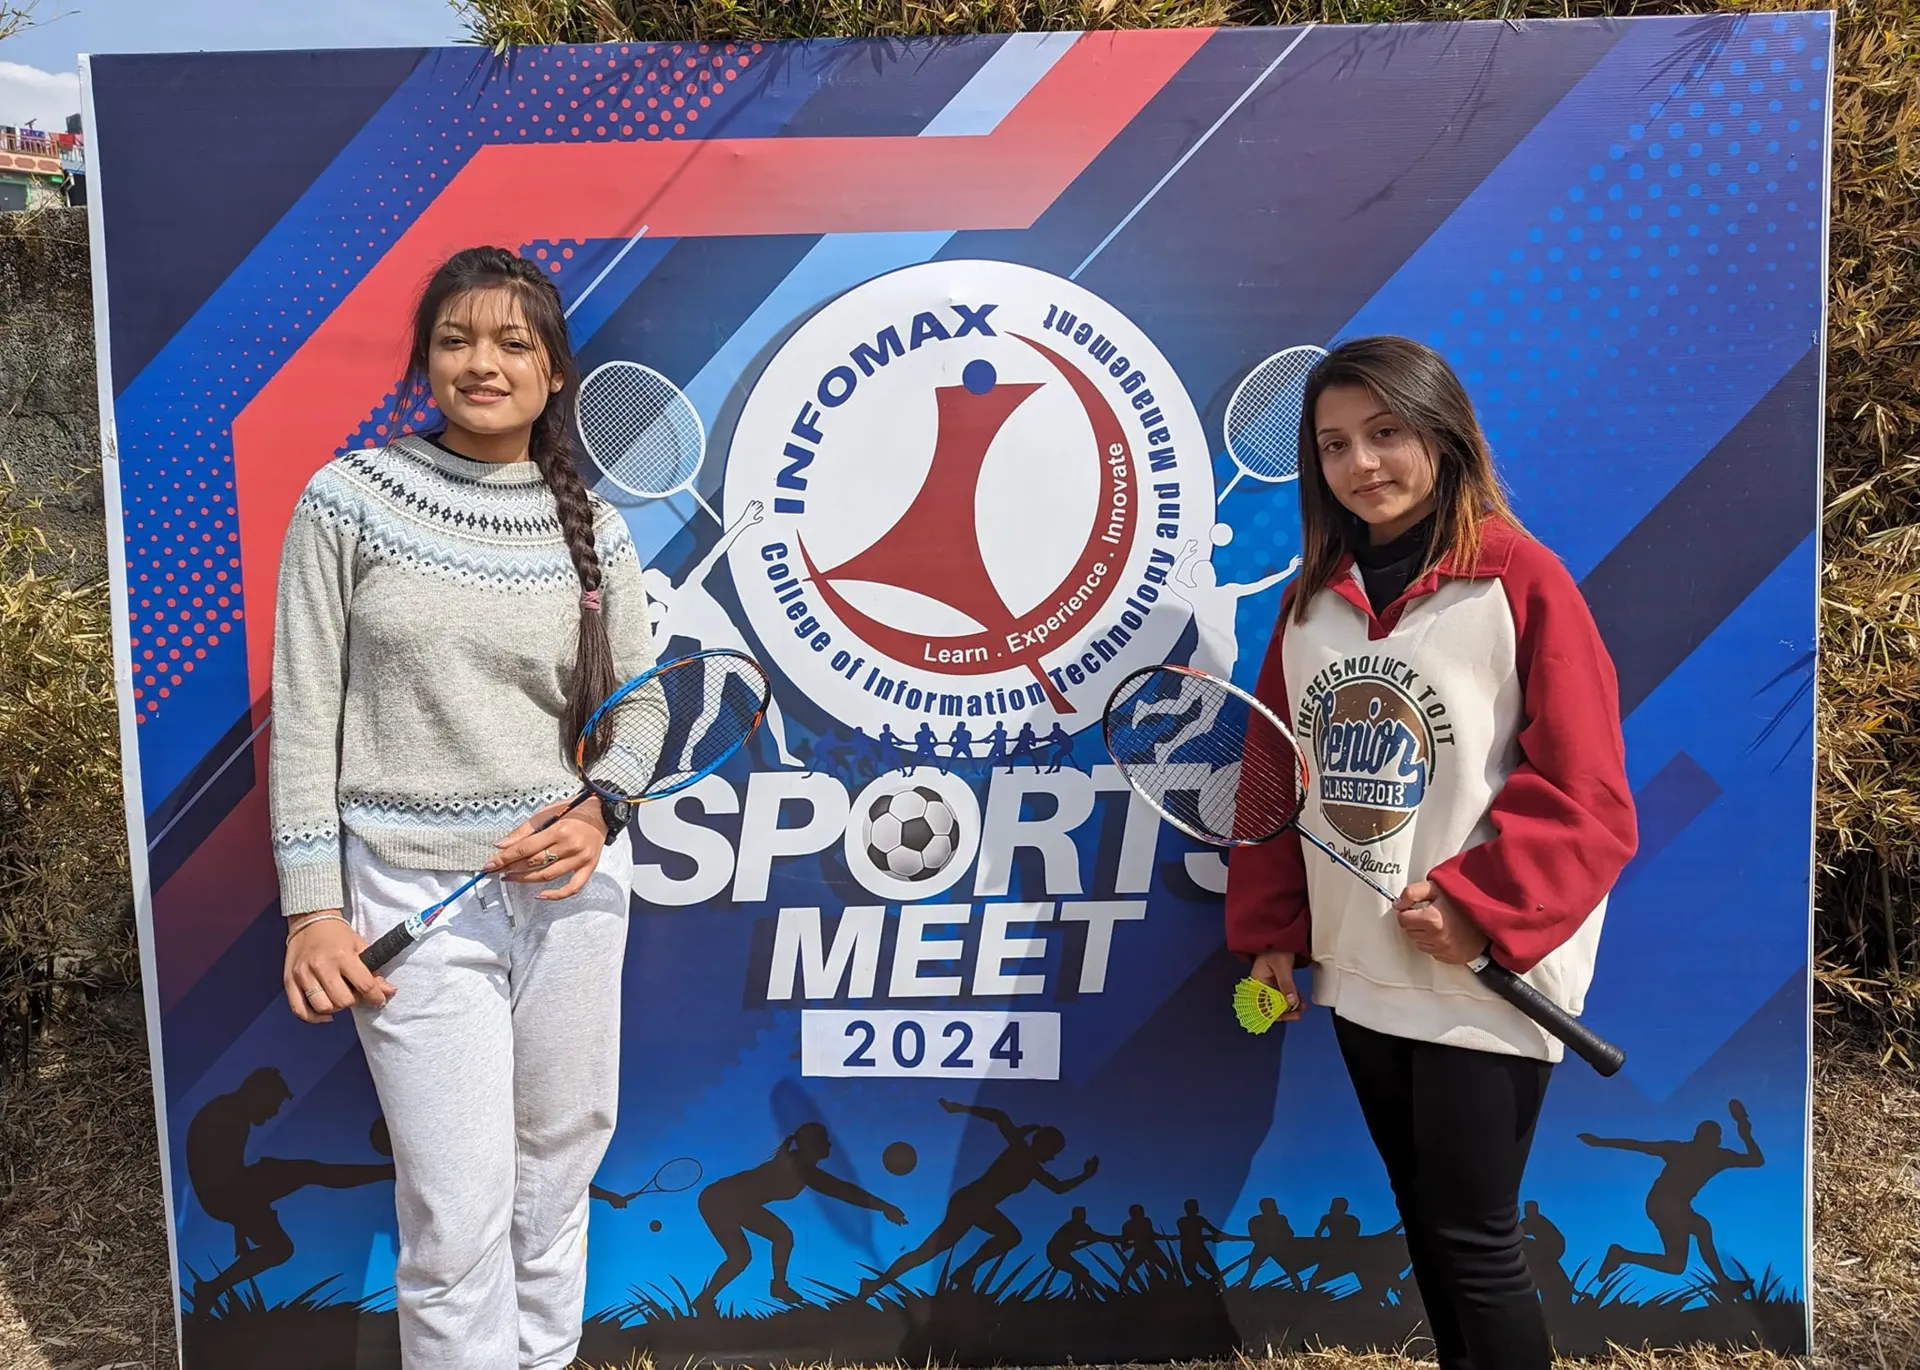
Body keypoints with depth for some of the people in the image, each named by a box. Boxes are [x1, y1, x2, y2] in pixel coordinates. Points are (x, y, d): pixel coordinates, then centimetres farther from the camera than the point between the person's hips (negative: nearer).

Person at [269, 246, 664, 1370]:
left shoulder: (594, 530, 3)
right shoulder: (349, 497, -3)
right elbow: (304, 717, -2)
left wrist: (600, 815, -11)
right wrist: (314, 906, -6)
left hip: (571, 886, 3)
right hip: (414, 897, -2)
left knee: (560, 1170, 15)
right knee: (458, 1216, -1)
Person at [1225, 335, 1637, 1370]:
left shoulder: (1519, 578, -10)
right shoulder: (1311, 595, 6)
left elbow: (1586, 791, -12)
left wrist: (1478, 908, -20)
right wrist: (1271, 932, 8)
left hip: (1482, 982, -5)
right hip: (1358, 975, 6)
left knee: (1474, 1246, 4)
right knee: (1425, 1228, 18)